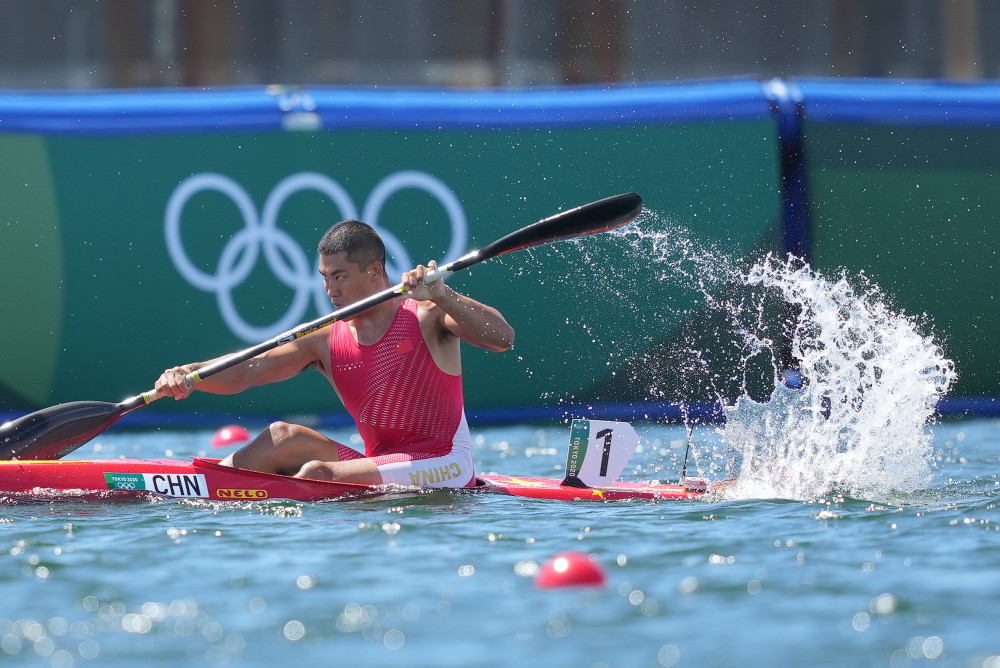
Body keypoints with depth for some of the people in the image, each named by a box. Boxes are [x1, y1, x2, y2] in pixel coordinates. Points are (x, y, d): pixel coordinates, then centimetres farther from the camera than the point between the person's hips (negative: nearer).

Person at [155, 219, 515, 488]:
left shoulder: (427, 318, -5)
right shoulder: (326, 343, 6)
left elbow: (502, 338, -19)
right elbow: (245, 372, -2)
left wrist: (440, 295, -32)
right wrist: (189, 375, -22)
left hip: (448, 467, -5)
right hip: (379, 467, 6)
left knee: (319, 473, -25)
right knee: (284, 437, -10)